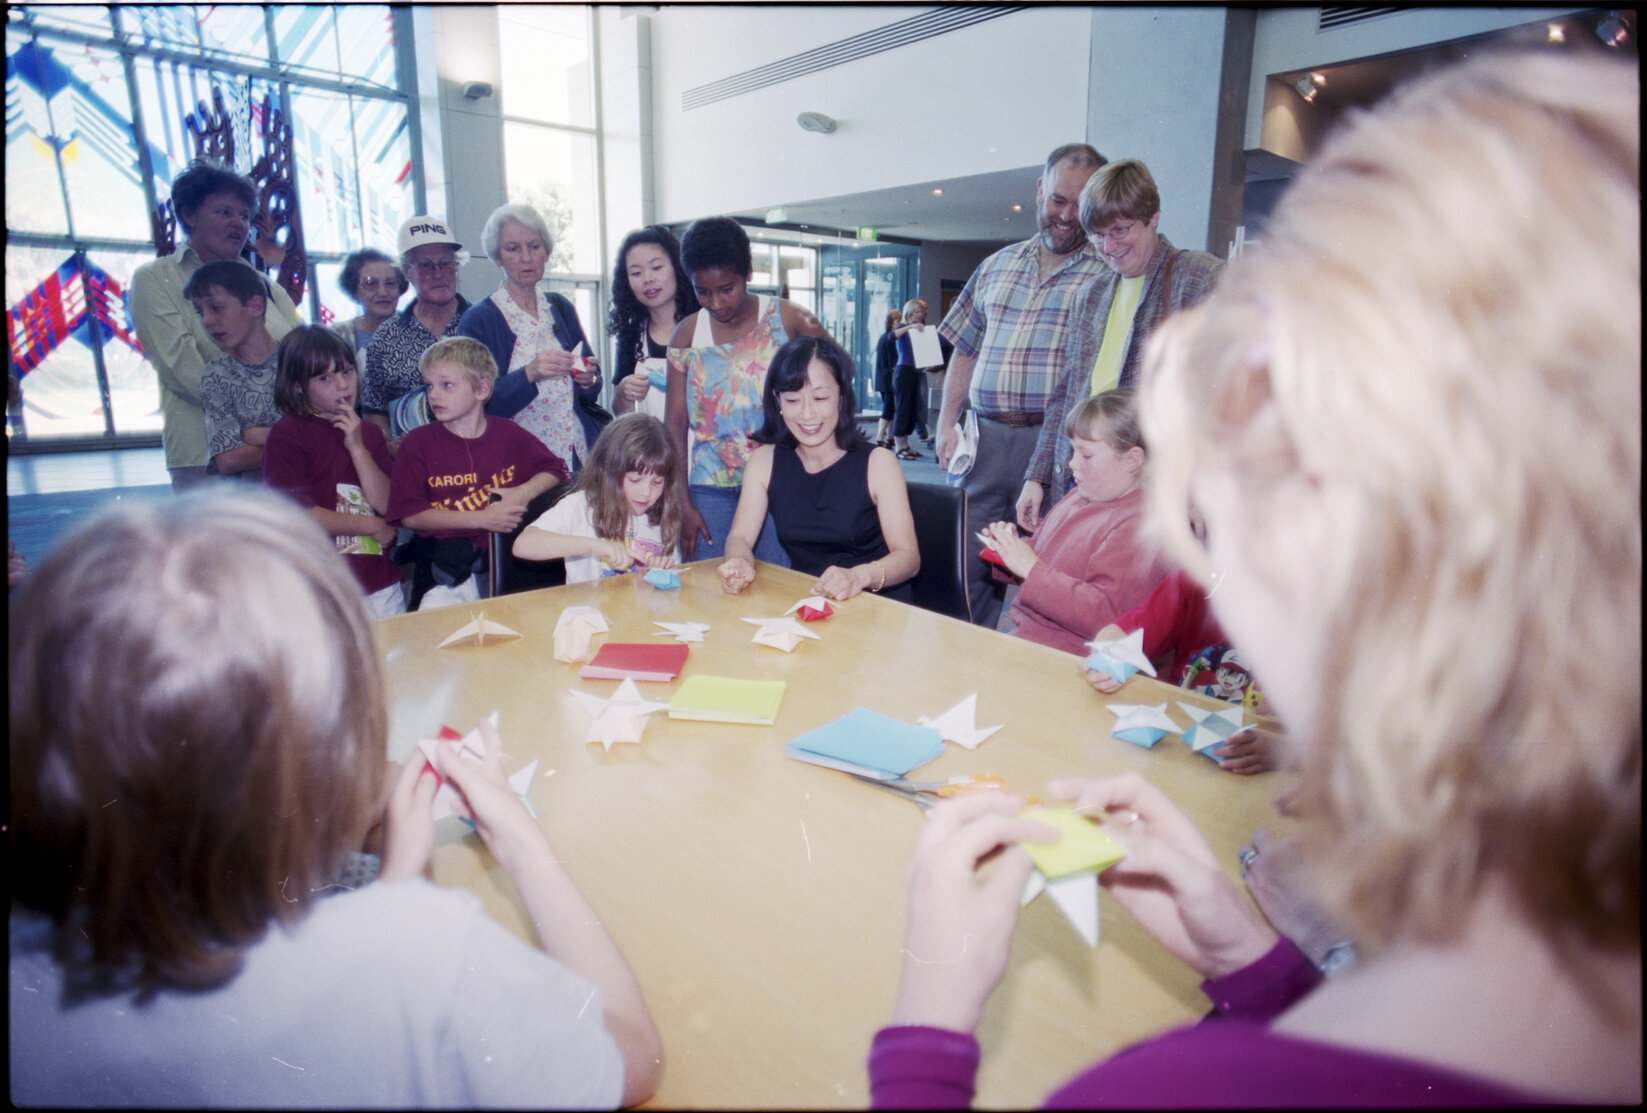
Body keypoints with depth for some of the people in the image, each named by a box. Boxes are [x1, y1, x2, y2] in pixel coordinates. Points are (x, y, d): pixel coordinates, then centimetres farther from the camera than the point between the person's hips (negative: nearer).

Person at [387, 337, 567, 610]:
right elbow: (409, 515, -4)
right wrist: (481, 519, -11)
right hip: (446, 551, -2)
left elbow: (554, 470, 16)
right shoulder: (418, 442, 3)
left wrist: (525, 492, -6)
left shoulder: (508, 433, 8)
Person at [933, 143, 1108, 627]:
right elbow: (965, 350, 21)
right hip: (985, 439, 5)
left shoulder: (1109, 273, 3)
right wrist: (947, 421, 10)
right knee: (968, 565, 8)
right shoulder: (997, 265, 18)